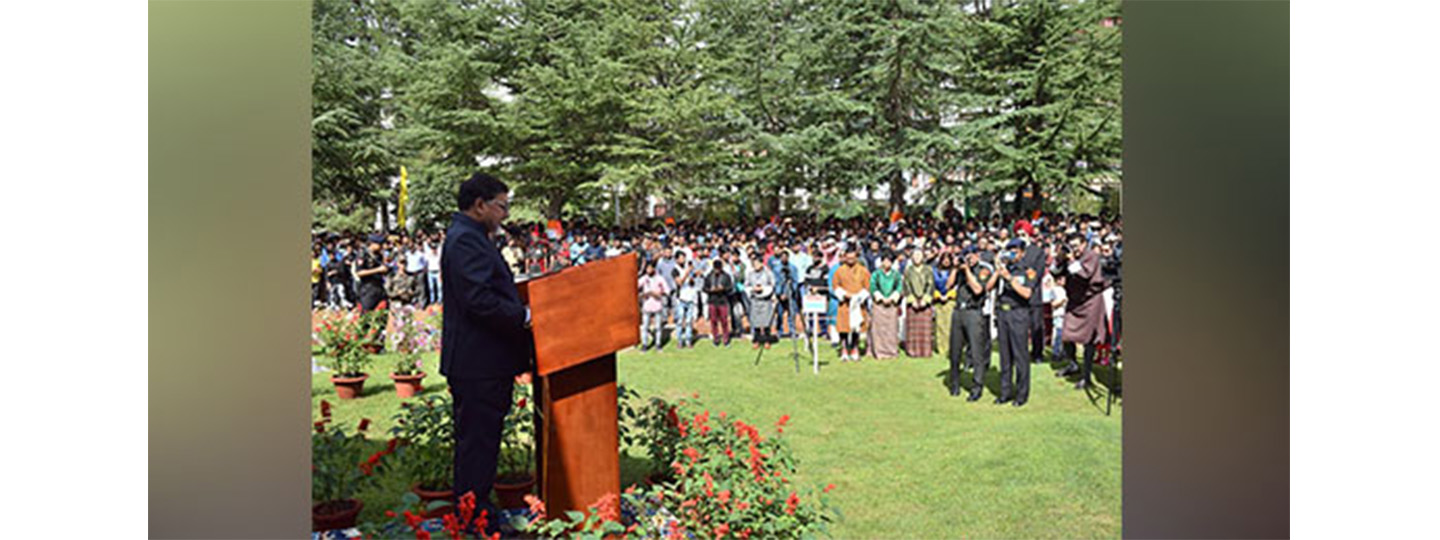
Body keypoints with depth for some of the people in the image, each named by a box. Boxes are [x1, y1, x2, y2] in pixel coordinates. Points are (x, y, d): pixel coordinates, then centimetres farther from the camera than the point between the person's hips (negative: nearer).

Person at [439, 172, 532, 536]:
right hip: (478, 364, -11)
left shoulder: (472, 237, 18)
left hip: (483, 363, 11)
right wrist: (525, 316, -20)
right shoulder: (465, 240, -16)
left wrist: (522, 311, 14)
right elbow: (479, 299, -25)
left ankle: (474, 514, 27)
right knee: (477, 441, -3)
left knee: (478, 440, 17)